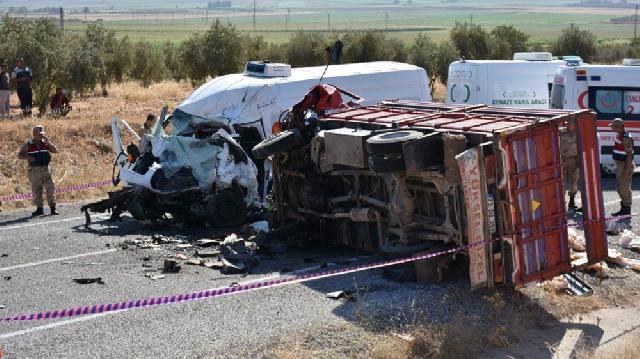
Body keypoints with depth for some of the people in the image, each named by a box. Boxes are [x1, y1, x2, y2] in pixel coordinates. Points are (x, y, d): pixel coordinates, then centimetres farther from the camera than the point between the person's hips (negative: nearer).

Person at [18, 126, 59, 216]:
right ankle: (39, 209, 16)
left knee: (50, 188, -7)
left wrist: (48, 141, -11)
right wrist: (28, 157, -16)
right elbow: (20, 155, 2)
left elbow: (55, 151, -3)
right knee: (36, 190, 5)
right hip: (34, 170, -1)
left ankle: (53, 208, -4)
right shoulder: (28, 145, 1)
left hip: (45, 169, 1)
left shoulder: (45, 143, 6)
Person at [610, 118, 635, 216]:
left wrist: (627, 169, -25)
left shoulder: (626, 138, -21)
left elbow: (629, 154, -23)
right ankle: (624, 208, 28)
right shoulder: (619, 135, 11)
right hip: (620, 165, 11)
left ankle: (626, 209, 3)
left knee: (625, 187, -4)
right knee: (619, 186, 18)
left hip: (625, 165, -11)